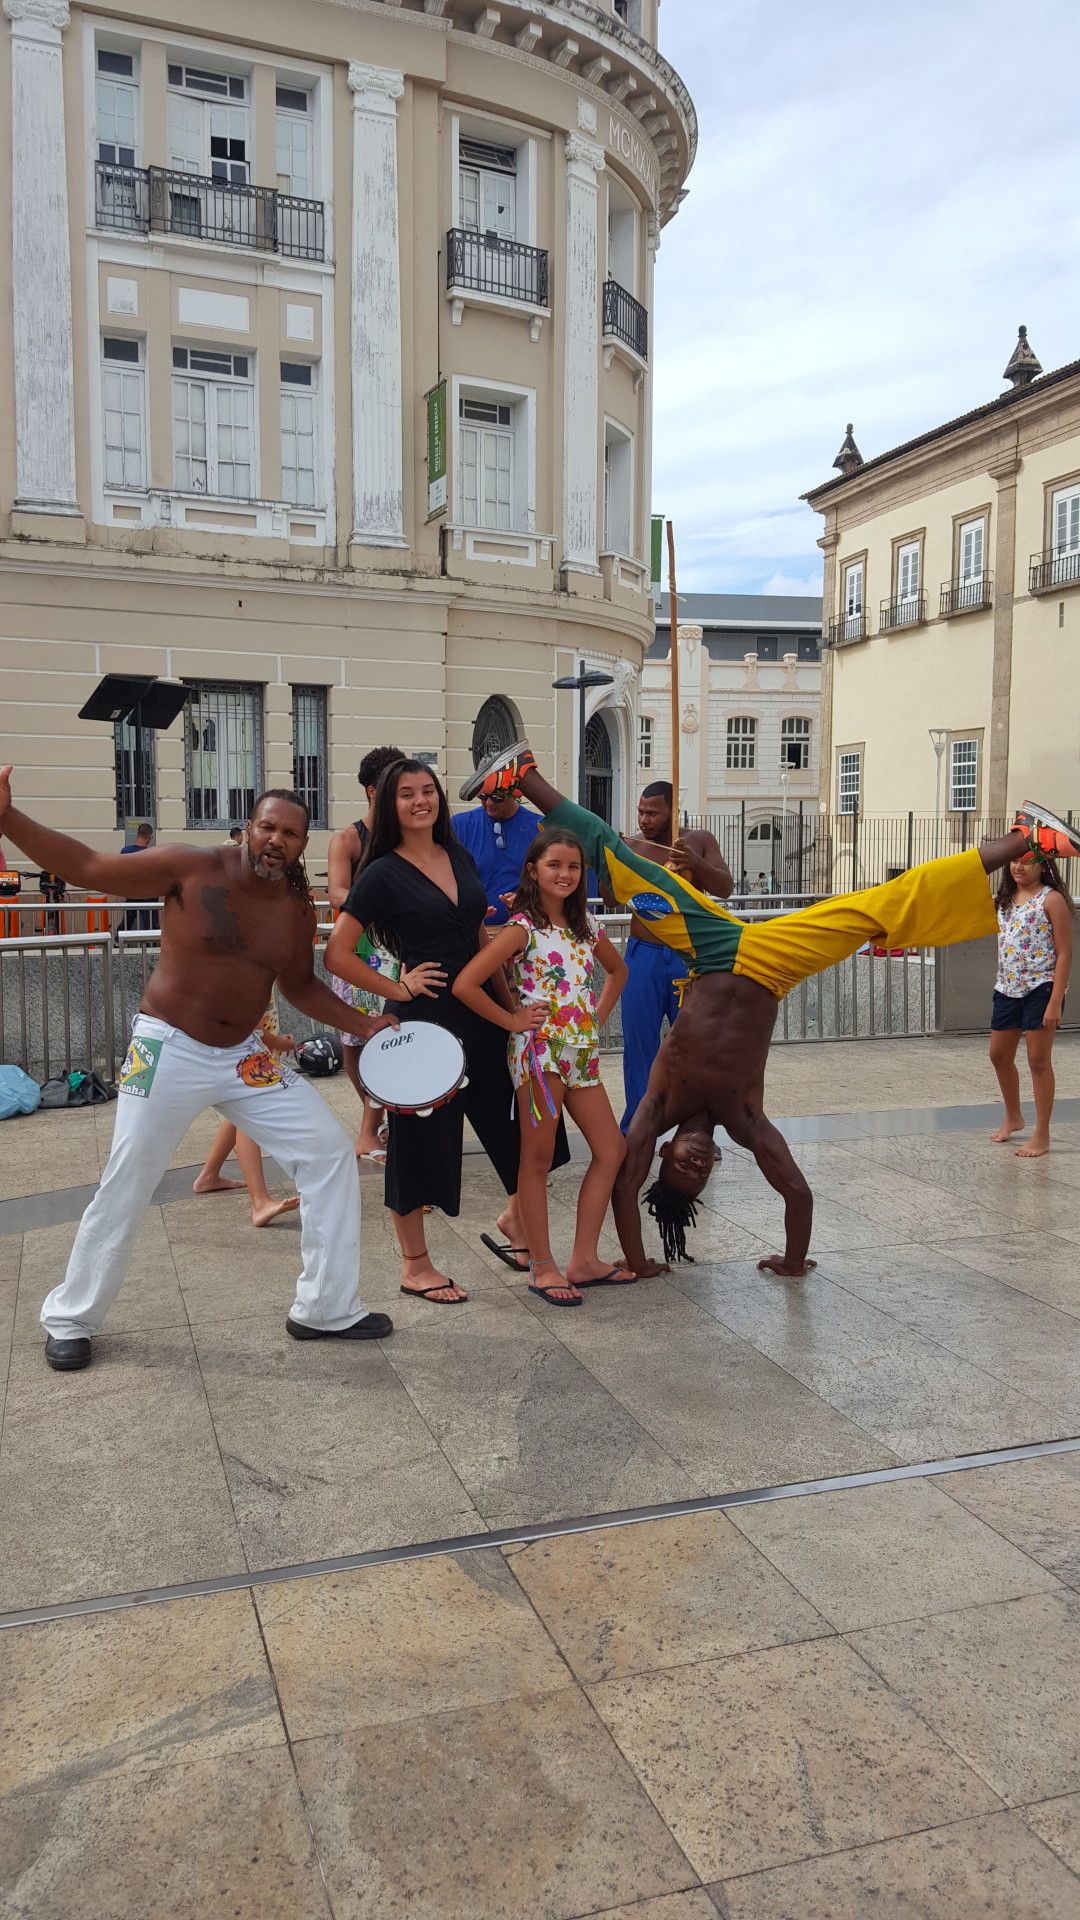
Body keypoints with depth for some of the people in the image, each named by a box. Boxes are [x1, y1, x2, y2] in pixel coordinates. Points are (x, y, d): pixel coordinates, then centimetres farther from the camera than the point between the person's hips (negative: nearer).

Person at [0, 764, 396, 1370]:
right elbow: (86, 867, -13)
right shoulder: (193, 870, -15)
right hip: (168, 1051, -5)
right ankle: (71, 1319, 25)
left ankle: (327, 1309, 11)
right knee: (126, 1187, 1)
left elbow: (301, 986, 13)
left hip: (246, 1057, 5)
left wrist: (362, 1024, -1)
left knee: (331, 1152, -1)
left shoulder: (298, 909, -1)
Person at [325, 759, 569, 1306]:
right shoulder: (383, 874, -7)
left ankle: (515, 1216, 39)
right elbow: (337, 954, -10)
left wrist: (511, 1005, 9)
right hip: (426, 1019, -6)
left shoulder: (461, 859, 10)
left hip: (482, 1014, 6)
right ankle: (415, 1265, 20)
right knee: (422, 1137, 4)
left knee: (521, 1121, 13)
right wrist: (398, 989, -9)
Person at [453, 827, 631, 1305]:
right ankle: (541, 1268, 12)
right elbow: (464, 984, -19)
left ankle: (585, 1261, 17)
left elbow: (618, 969, 28)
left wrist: (598, 1015, 14)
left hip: (582, 1051, 8)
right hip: (540, 1051, -8)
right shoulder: (522, 929, -11)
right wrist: (512, 1020, -12)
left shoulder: (584, 926, 9)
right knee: (538, 1160, 2)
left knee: (611, 1150, 9)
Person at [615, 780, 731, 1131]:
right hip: (643, 956, 0)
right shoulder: (631, 847, 4)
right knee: (639, 1043, 1)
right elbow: (612, 897, -5)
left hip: (689, 957, 0)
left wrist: (694, 862, -25)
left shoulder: (699, 841, 3)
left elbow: (725, 888, -6)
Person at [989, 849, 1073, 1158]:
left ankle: (1042, 1135, 9)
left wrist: (1055, 1002, -17)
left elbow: (1064, 953, -13)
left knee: (1038, 1060, -1)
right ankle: (1013, 1117, 37)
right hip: (1007, 989, 7)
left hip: (1041, 988, -7)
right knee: (999, 1055, 15)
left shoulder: (1052, 899, -9)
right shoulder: (1004, 899, 11)